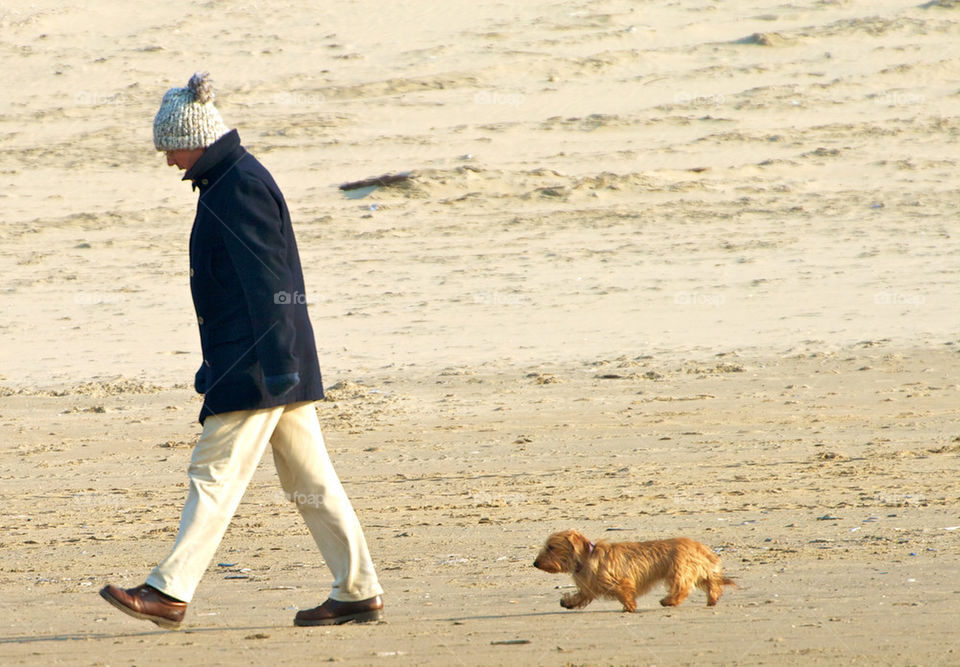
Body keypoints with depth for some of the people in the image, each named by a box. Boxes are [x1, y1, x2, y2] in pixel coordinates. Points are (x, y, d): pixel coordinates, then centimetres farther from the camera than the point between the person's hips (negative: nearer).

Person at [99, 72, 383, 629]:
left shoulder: (239, 187, -13)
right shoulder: (238, 180, 17)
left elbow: (265, 281, -19)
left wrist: (273, 363, -22)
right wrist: (216, 365, 27)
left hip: (256, 365, -10)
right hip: (281, 367, 10)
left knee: (215, 474, -9)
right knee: (310, 480, 9)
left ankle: (170, 592, -8)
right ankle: (360, 592, 10)